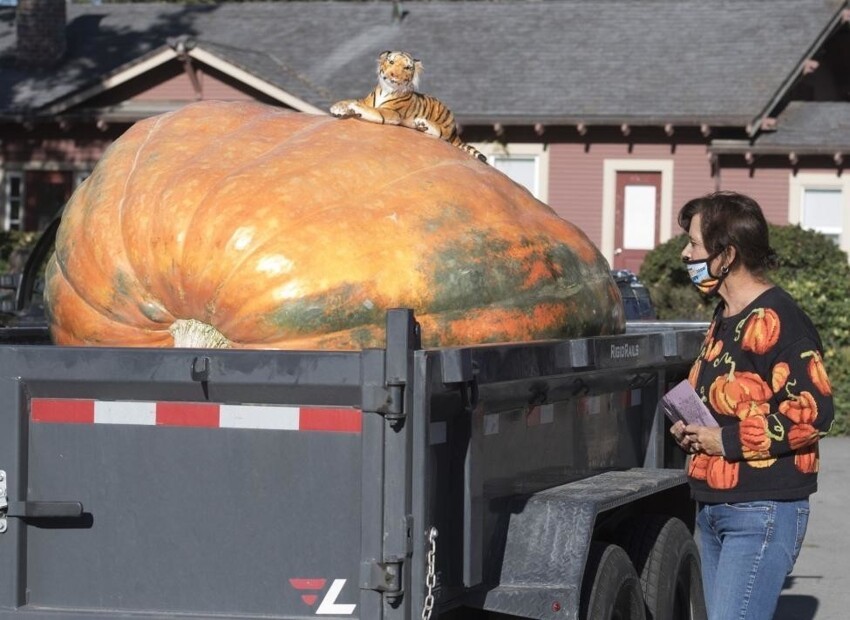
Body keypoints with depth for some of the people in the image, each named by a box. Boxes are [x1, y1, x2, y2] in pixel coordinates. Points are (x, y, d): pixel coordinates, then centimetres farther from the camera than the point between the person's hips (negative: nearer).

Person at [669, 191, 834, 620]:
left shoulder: (775, 321, -16)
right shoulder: (725, 318, 17)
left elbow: (813, 412, -23)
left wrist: (728, 440, -18)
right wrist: (690, 429, 10)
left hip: (763, 512, -10)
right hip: (714, 505, 10)